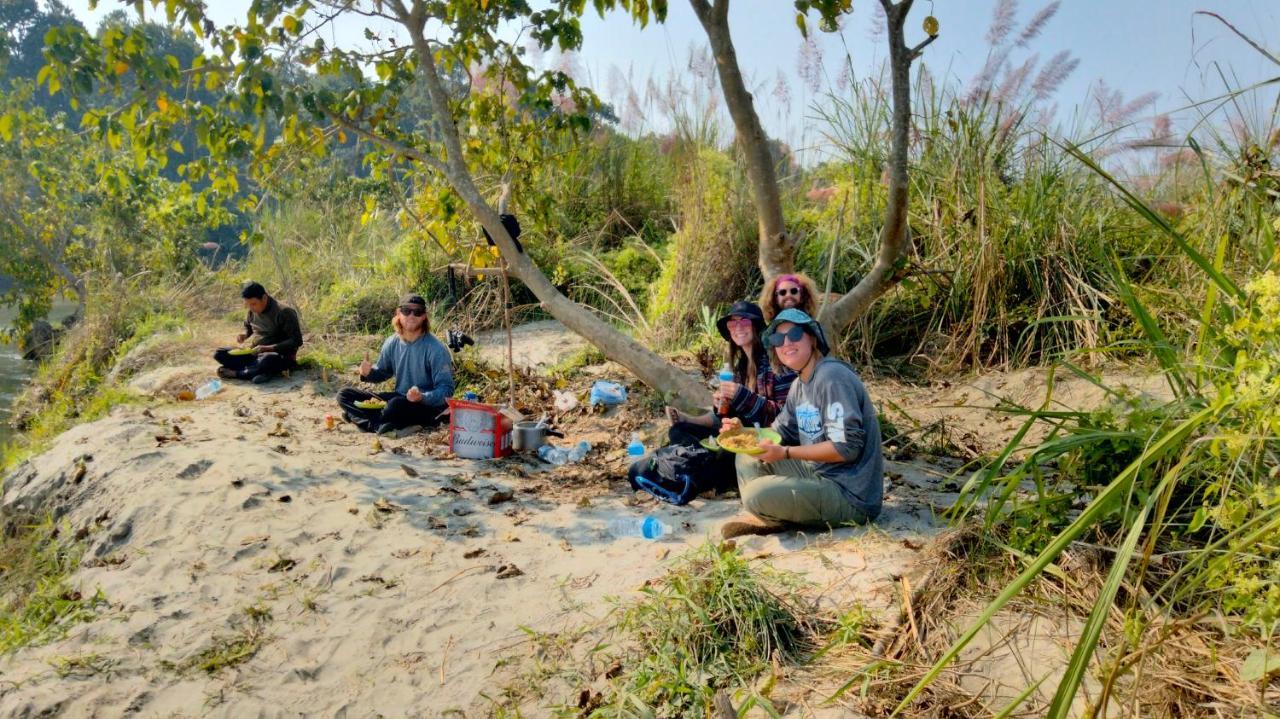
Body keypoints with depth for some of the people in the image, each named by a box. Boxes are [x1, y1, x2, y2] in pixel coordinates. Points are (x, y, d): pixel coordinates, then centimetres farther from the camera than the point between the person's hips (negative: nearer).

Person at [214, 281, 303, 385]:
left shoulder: (284, 312, -17)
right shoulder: (252, 311, 3)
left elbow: (296, 341, -18)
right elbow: (248, 327, 23)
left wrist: (267, 348, -25)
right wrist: (244, 334, -2)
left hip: (280, 355, -7)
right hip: (255, 353, 7)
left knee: (267, 359, -41)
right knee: (219, 354, -9)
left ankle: (236, 373, -14)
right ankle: (264, 371, -22)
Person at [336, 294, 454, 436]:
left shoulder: (435, 349, -16)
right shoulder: (392, 344, 1)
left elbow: (446, 390, -17)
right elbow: (383, 371, 18)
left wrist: (423, 397, -35)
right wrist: (369, 372, -6)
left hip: (427, 405, -7)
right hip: (401, 398, 7)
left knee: (397, 404, -40)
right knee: (345, 395, -1)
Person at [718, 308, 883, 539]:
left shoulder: (832, 377, -18)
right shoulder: (799, 383, 11)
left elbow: (847, 447, -24)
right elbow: (781, 433, 18)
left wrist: (785, 453, -23)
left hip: (851, 494, -9)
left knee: (757, 494, -25)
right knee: (747, 459, 9)